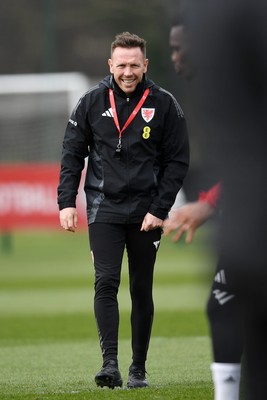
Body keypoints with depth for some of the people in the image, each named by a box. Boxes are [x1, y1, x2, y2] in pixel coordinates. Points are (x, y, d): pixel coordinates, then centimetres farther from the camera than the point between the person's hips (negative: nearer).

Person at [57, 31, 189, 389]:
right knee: (106, 282, -14)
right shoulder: (92, 102, 2)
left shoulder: (164, 105, -2)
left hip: (147, 213, 0)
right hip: (104, 209, 0)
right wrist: (66, 202, -4)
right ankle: (110, 364, -19)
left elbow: (178, 160, 0)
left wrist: (159, 210, -8)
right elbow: (72, 154, 7)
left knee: (142, 290, 7)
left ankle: (139, 369, 16)